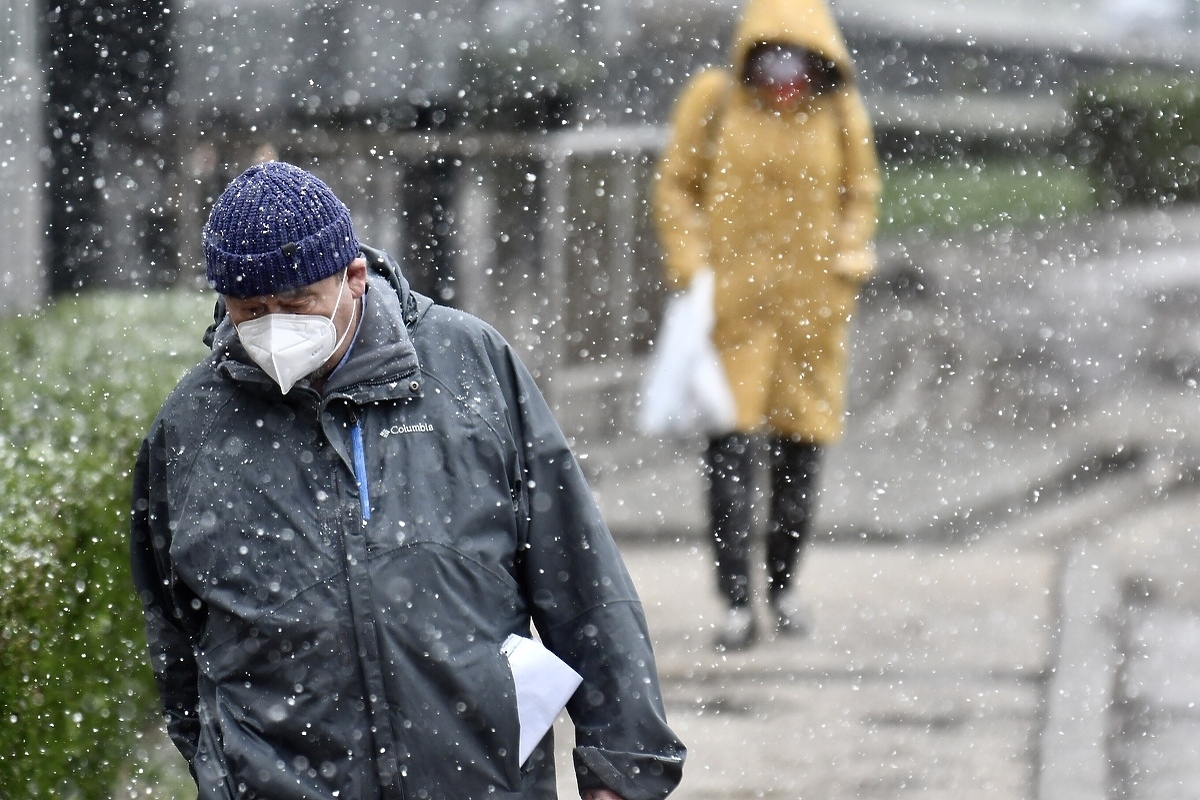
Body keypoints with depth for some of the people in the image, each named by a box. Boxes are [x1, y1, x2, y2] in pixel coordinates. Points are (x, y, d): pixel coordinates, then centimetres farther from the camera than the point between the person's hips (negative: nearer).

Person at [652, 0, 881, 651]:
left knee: (800, 449, 9)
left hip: (812, 303, 2)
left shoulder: (839, 110, 0)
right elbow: (675, 186, 4)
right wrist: (689, 267, -5)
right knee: (730, 450, -8)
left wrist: (847, 264, 1)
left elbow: (860, 192, 13)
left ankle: (783, 581, 28)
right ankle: (737, 602, -5)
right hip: (730, 301, -2)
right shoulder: (713, 100, -5)